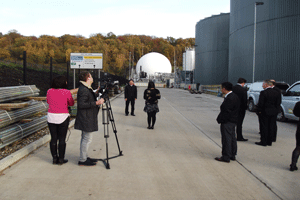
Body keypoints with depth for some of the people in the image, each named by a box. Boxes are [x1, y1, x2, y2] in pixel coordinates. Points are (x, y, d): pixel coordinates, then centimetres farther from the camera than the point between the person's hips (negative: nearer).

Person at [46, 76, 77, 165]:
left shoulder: (49, 91, 1)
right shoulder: (66, 92, -9)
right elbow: (71, 103, 4)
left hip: (51, 117, 4)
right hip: (63, 117, -3)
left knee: (53, 138, 9)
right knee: (62, 139, 3)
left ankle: (54, 158, 15)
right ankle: (61, 159, 9)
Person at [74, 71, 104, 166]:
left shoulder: (87, 89, 14)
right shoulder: (83, 90, -19)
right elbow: (81, 104, -25)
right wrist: (96, 103, -26)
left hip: (87, 118, 11)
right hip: (86, 119, -11)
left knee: (85, 138, 16)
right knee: (87, 139, -5)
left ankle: (84, 157, 26)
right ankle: (82, 160, 2)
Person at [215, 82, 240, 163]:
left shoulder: (229, 98, -22)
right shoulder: (234, 96, 11)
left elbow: (226, 112, -24)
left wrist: (219, 119, -14)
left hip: (227, 122, -11)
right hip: (233, 121, 11)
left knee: (227, 139, -3)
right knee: (232, 138, 17)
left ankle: (226, 157, 3)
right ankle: (232, 155, 27)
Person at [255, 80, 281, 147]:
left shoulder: (263, 92, -14)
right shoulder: (277, 93, 5)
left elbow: (260, 103, -14)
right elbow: (278, 104, 7)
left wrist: (258, 111, -4)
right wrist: (276, 111, 13)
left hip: (264, 112, -6)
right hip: (273, 113, 6)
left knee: (264, 127, 1)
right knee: (271, 127, 11)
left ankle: (263, 142, 4)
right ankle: (269, 142, 17)